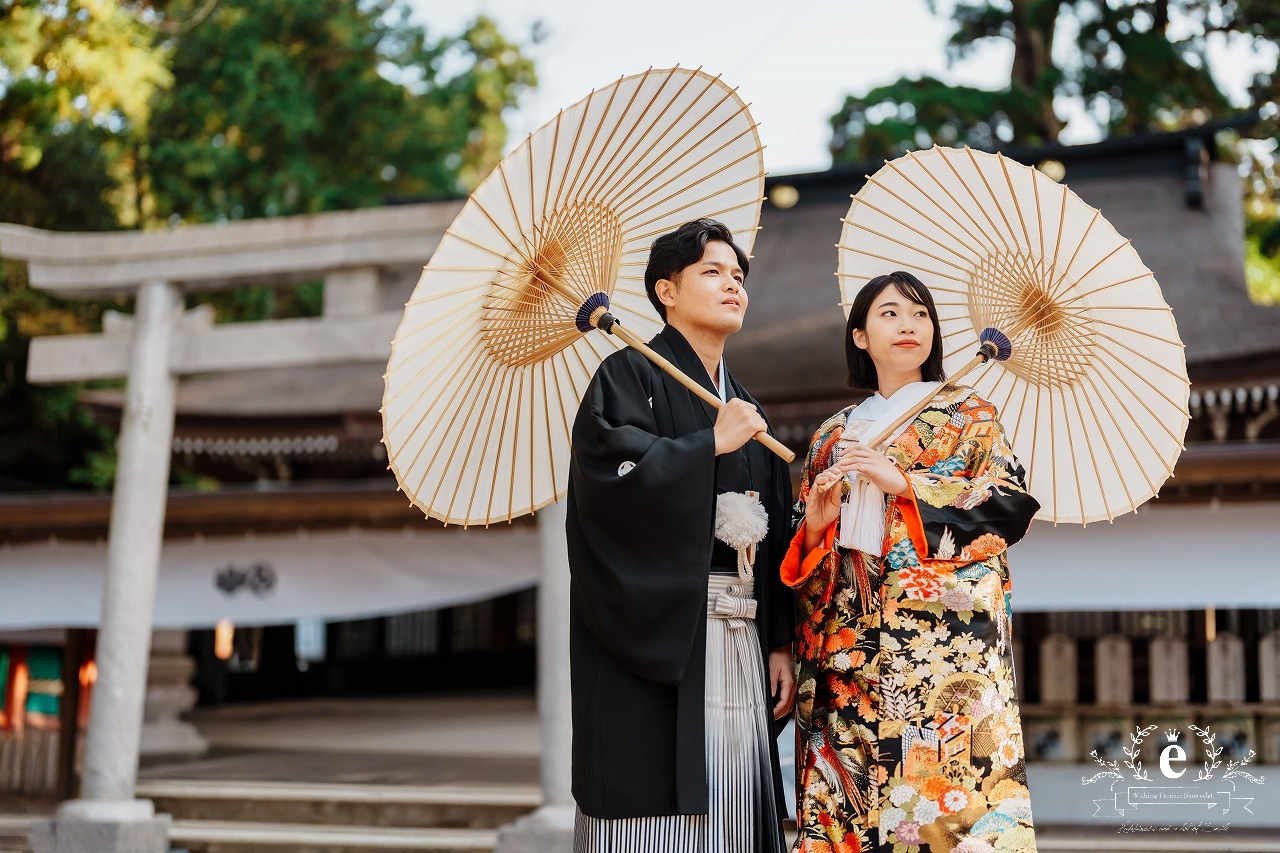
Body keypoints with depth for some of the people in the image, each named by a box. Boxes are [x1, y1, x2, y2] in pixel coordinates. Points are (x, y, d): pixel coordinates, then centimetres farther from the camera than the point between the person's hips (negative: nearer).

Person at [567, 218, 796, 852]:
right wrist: (712, 444, -9)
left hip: (740, 639, 6)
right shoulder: (630, 376, 2)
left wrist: (780, 643, 11)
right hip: (658, 637, -6)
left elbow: (773, 537, 19)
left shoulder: (747, 410, 22)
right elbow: (611, 472, -18)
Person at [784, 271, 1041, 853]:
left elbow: (1013, 506, -3)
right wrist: (815, 523, -4)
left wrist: (905, 484, -10)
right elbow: (800, 549, 19)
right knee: (849, 787, -2)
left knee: (944, 777, -12)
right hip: (848, 645, 3)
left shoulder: (968, 413, 11)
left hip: (945, 631, -3)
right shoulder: (833, 434, 19)